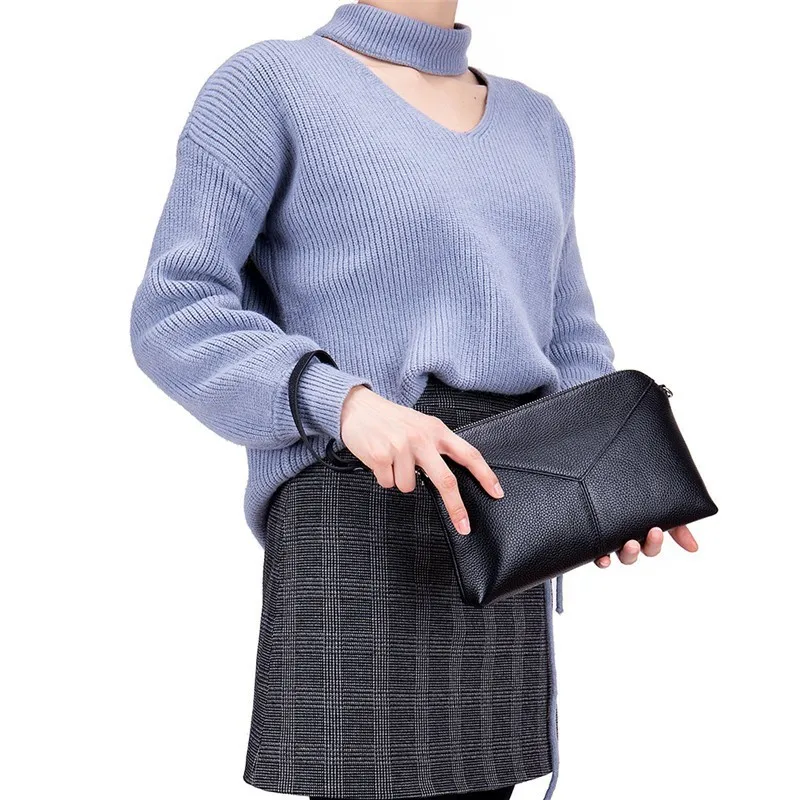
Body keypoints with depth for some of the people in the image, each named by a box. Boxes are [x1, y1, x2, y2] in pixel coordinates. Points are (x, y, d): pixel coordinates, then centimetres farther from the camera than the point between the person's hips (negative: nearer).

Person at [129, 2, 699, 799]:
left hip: (496, 532, 6)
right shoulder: (267, 83, 0)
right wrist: (347, 404, -23)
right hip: (361, 523, -6)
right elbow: (175, 320, -7)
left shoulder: (533, 124, 19)